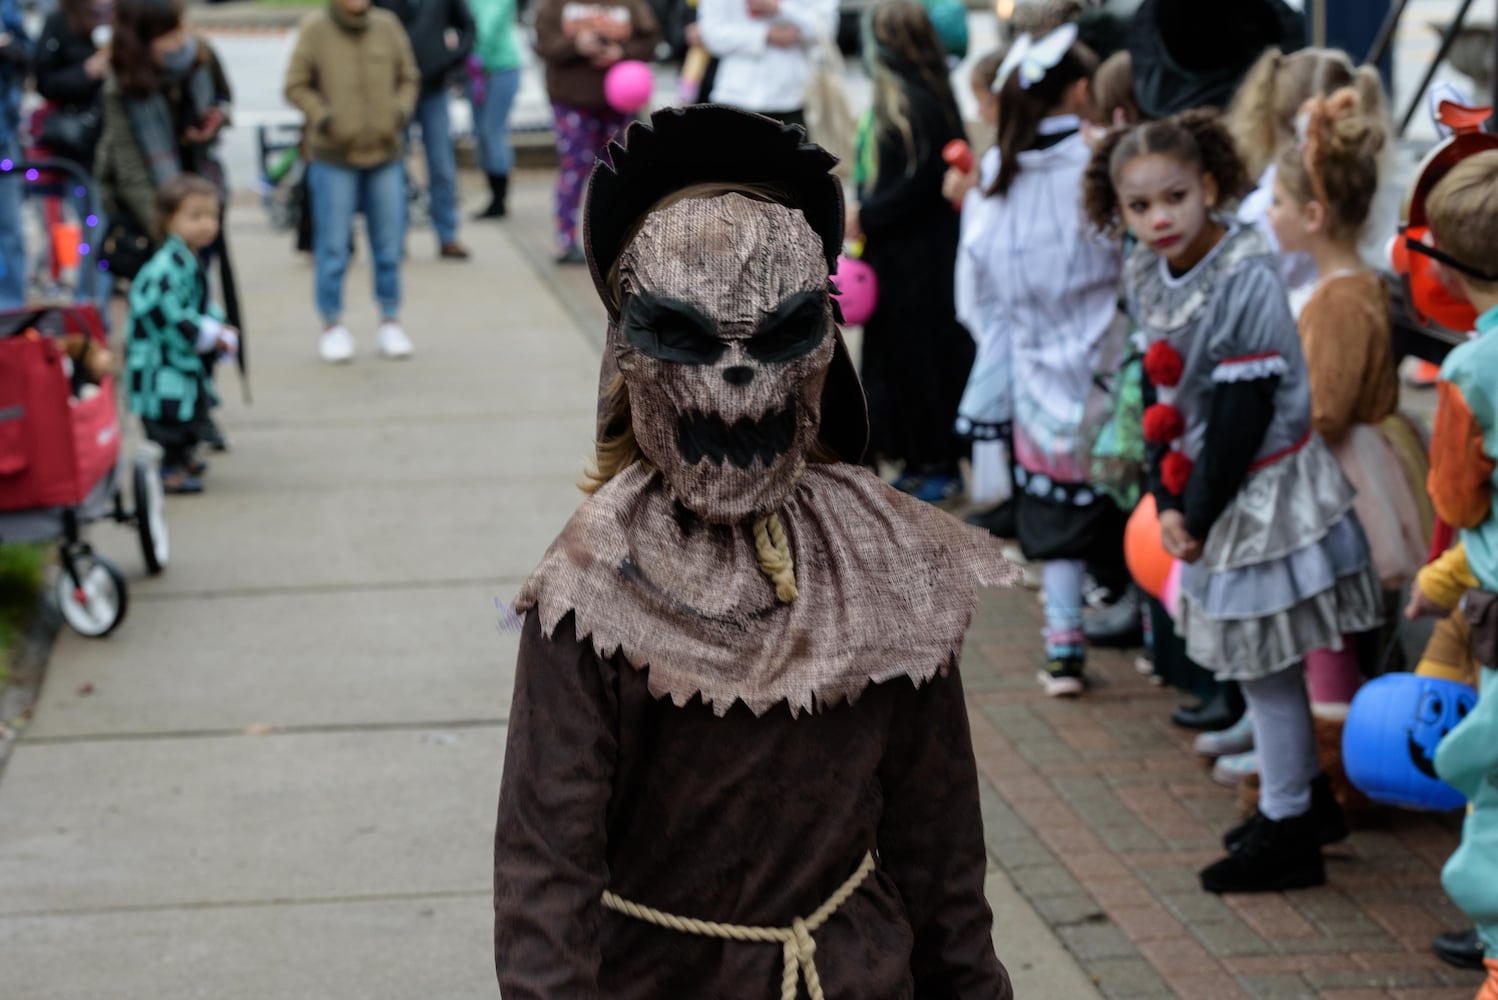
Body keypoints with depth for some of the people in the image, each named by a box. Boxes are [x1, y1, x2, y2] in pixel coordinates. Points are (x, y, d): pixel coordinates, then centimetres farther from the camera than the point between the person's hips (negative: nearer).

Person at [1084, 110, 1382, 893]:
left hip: (1265, 492, -8)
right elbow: (1160, 392, 7)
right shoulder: (1145, 276, 2)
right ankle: (1308, 795, 34)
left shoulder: (1245, 279, -22)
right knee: (1259, 663, 18)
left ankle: (1287, 833, 13)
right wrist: (1168, 502, -1)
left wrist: (1200, 514, -15)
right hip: (1204, 492, 8)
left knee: (1265, 665, 1)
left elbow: (1243, 415, -21)